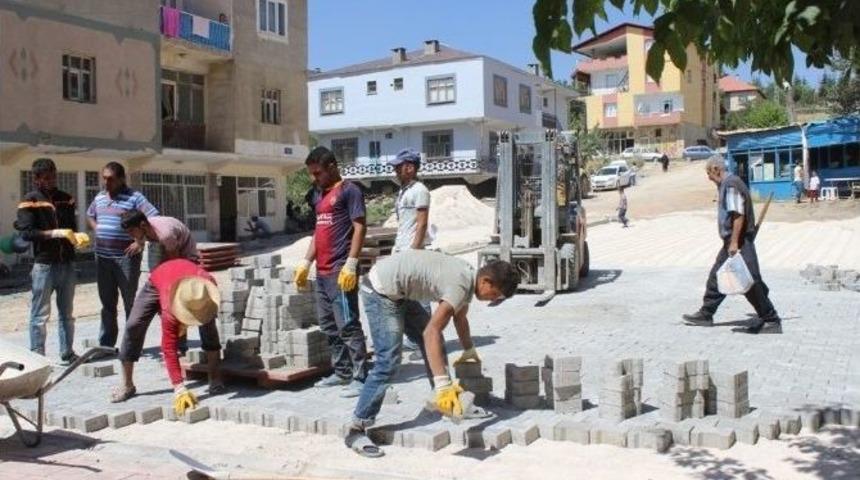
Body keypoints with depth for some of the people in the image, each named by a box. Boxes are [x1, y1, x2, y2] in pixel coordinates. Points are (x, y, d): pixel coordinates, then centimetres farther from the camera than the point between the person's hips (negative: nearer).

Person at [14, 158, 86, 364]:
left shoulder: (66, 199, 11)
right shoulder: (30, 201, -4)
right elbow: (26, 232, -13)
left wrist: (75, 236, -9)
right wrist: (56, 233, -21)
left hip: (67, 263, 5)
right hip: (43, 264, -5)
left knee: (66, 313, 12)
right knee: (40, 315, -1)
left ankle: (67, 353, 21)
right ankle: (37, 357, 6)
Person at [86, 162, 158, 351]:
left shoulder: (134, 197, -8)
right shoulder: (99, 197, 12)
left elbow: (154, 219, -16)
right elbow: (90, 216, 31)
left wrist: (141, 241, -19)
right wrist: (96, 229, 13)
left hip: (126, 257, -6)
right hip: (102, 257, 6)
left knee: (130, 302, 2)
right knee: (107, 302, 13)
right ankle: (106, 343, 21)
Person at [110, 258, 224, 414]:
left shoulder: (208, 284, -40)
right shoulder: (170, 306, -46)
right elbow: (169, 348, -43)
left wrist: (184, 322, -13)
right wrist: (180, 389, -48)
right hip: (157, 282, -2)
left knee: (208, 324, -20)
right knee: (133, 327, -14)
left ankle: (215, 379, -10)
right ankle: (127, 386, -1)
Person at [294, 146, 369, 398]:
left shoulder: (349, 190, -6)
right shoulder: (318, 195, 19)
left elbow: (359, 227, -12)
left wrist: (351, 264, -19)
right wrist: (306, 263, 17)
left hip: (341, 270, -9)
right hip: (322, 271, 9)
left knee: (348, 325, -8)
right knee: (328, 325, 13)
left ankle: (360, 377, -4)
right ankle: (341, 372, 22)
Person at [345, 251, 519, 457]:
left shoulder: (468, 275, 5)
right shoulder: (461, 285, -26)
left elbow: (460, 317, 25)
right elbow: (431, 332, -36)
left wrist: (470, 351, 39)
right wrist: (443, 385, -40)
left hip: (398, 293, 10)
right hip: (381, 292, -10)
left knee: (434, 342, 13)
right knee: (388, 361, -16)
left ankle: (445, 401, 24)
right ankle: (356, 431, -12)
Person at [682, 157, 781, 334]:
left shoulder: (731, 184, -15)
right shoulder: (725, 185, 16)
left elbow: (738, 215, -23)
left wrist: (734, 242, -25)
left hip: (739, 242, -11)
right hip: (731, 241, 11)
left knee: (750, 283, -7)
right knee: (716, 277, 14)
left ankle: (772, 321, 0)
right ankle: (705, 315, 22)